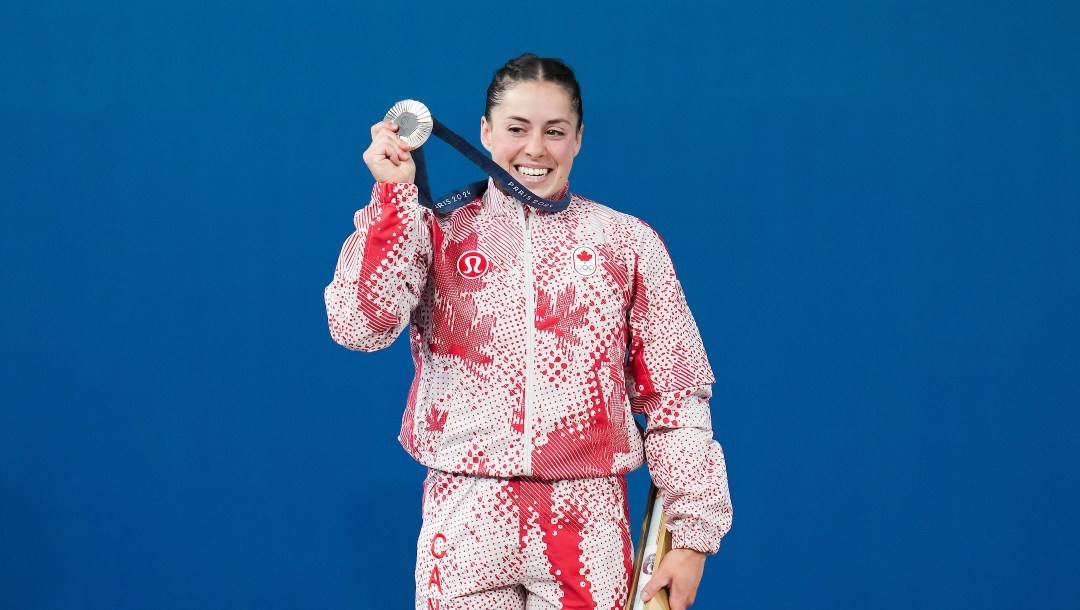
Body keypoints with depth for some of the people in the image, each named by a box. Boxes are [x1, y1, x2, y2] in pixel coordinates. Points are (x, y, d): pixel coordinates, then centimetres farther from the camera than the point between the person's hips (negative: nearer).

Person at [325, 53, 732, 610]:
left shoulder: (627, 241, 5)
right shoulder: (439, 232, 6)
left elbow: (676, 395, 4)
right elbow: (361, 325, -10)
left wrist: (692, 534, 0)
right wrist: (393, 195, -13)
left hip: (588, 527, 0)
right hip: (464, 524, 0)